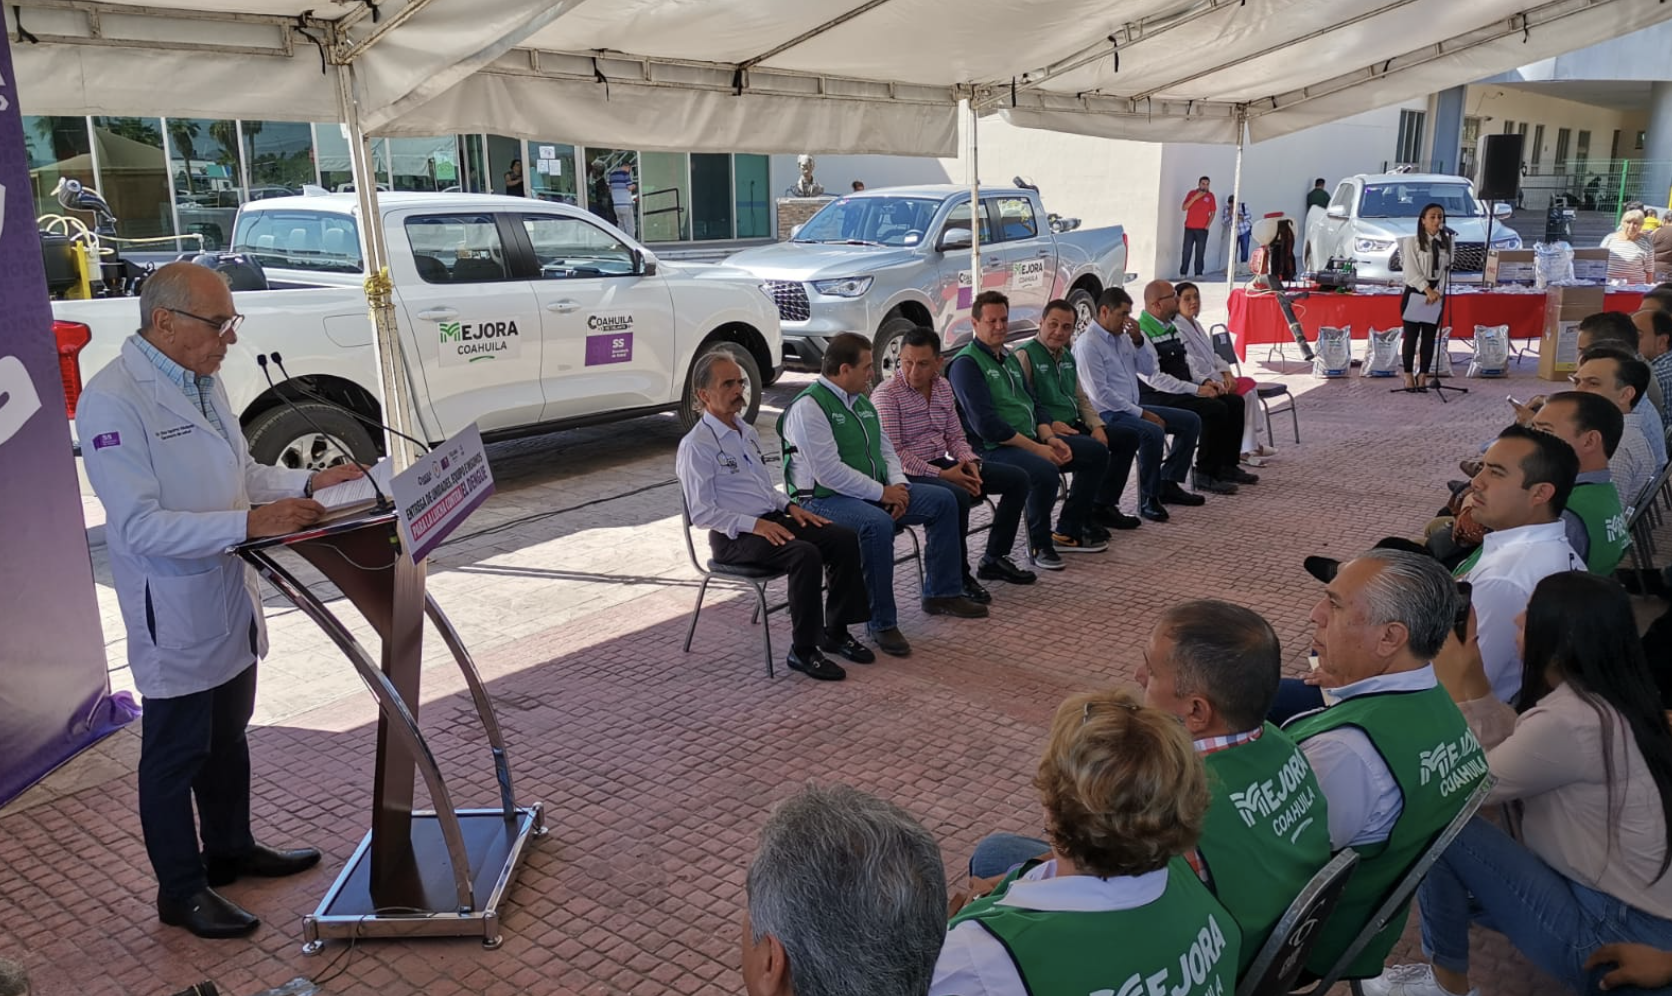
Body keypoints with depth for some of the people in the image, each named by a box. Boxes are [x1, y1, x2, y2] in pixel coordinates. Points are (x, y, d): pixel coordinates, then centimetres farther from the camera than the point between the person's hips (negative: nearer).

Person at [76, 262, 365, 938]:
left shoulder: (202, 381, 6)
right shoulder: (113, 402, -21)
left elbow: (241, 473, 15)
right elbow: (140, 526, -27)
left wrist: (308, 484, -1)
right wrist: (250, 523, -34)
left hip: (229, 599, 8)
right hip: (175, 612, -8)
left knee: (227, 737, 22)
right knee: (176, 754, 7)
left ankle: (231, 850, 41)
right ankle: (181, 891, 23)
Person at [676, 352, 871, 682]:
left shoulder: (747, 432, 16)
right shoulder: (696, 446, -11)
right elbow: (701, 513, -15)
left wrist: (789, 506, 6)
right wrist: (753, 524, -23)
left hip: (770, 520, 8)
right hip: (734, 537, -8)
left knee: (845, 539, -9)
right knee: (806, 554, -31)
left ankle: (836, 632, 2)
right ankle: (803, 651, -18)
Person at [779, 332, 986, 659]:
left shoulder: (862, 402, 13)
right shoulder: (809, 407, -16)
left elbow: (885, 448, 19)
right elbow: (828, 472, -24)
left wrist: (899, 484, -2)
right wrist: (882, 492, -19)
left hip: (874, 493, 9)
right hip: (824, 499, -9)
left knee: (943, 501, 1)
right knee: (877, 524, -38)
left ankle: (941, 593, 11)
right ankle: (882, 624, -24)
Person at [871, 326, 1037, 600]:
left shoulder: (943, 386, 9)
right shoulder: (886, 395, -14)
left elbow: (955, 435, 15)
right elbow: (893, 453, -20)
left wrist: (969, 462, -7)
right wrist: (941, 474, -23)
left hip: (942, 464, 8)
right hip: (908, 475, -8)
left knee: (1016, 479, 2)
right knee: (958, 497, -37)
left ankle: (994, 558, 10)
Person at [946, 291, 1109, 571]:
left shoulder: (1009, 358, 20)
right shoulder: (966, 363, -10)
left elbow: (1032, 404, 20)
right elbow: (985, 423, -19)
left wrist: (1049, 438, -1)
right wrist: (1036, 448, -18)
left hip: (1031, 440, 10)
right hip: (992, 449, -10)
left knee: (1095, 454, 7)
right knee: (1046, 472, -35)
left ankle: (1067, 532, 12)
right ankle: (1039, 545, -11)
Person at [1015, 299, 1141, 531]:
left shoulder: (1067, 356, 18)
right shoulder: (1025, 355, -10)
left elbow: (1081, 398, 21)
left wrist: (1097, 426, 5)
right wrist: (1049, 425, -22)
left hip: (1073, 426, 10)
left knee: (1128, 438, 7)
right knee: (1097, 450, -29)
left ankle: (1103, 506, 10)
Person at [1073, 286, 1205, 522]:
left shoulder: (1122, 336, 11)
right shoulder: (1088, 343, -14)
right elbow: (1100, 394, -21)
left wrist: (1139, 340, 0)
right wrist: (1142, 413, -19)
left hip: (1131, 408, 9)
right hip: (1107, 414, -9)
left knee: (1191, 421, 5)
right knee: (1152, 432, -34)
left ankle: (1168, 483, 9)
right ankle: (1149, 499, -19)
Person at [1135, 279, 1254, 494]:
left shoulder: (1171, 326, 14)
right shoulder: (1141, 332, -16)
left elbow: (1187, 362, 21)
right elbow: (1154, 378, -22)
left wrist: (1206, 381, 0)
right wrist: (1196, 390, -21)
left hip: (1183, 390, 10)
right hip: (1157, 397, -9)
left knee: (1234, 402, 0)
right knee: (1215, 409, -25)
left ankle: (1227, 466, 10)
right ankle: (1205, 474, -12)